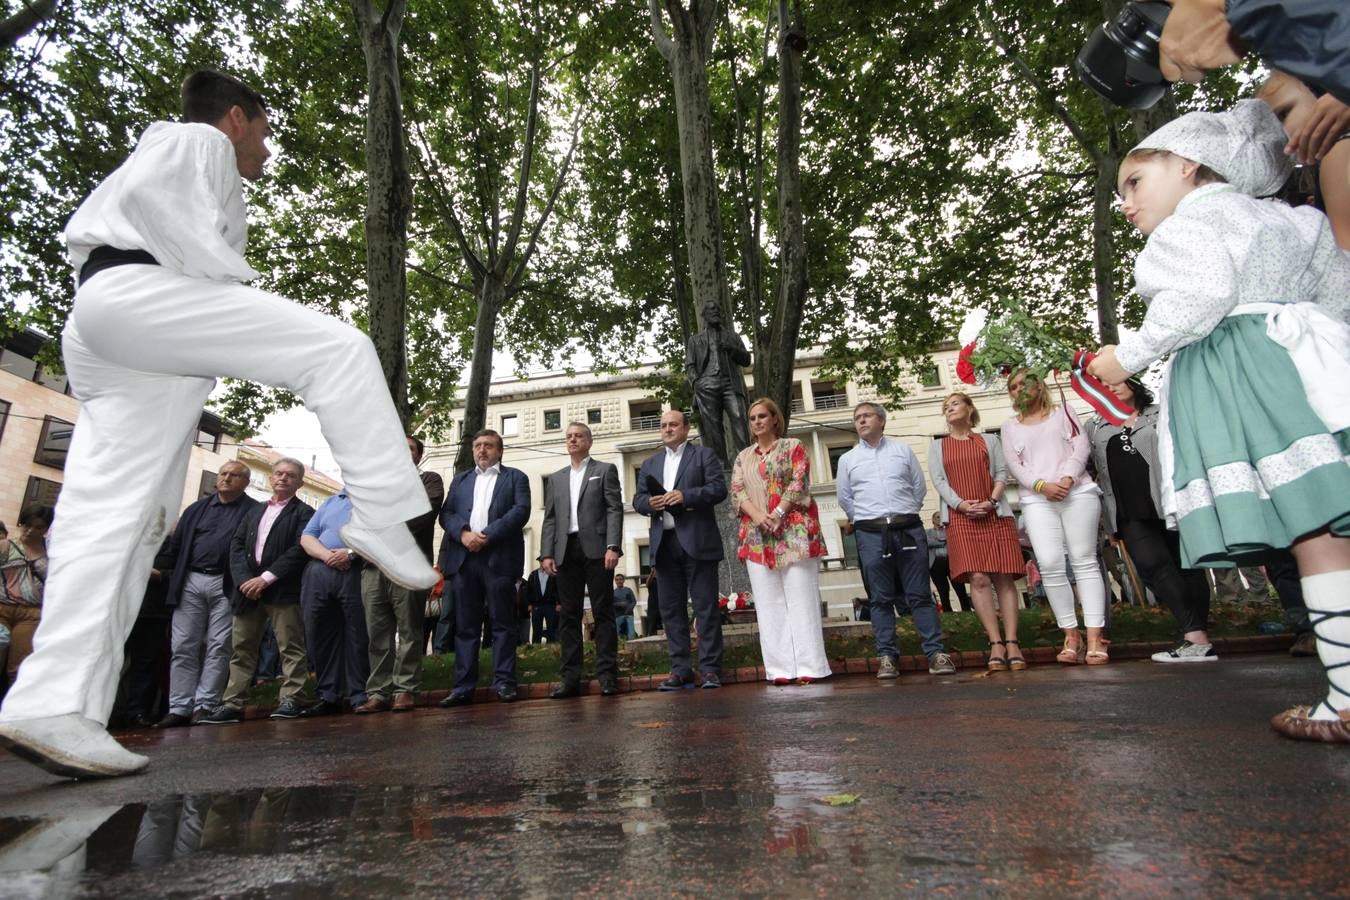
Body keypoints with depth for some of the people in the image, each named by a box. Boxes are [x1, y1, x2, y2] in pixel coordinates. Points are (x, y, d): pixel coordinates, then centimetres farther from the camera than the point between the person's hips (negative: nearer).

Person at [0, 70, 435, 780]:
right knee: (339, 349, -19)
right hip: (136, 293, -10)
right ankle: (383, 521, -28)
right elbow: (149, 194, -9)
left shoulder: (196, 168, 40)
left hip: (110, 347, 10)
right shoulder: (199, 139, 13)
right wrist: (231, 282, -11)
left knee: (120, 515, -2)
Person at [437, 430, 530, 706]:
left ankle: (504, 682, 4)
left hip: (499, 557, -3)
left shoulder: (515, 477, 12)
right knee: (465, 626, 4)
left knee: (502, 623, -1)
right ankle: (463, 687, 7)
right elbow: (446, 513, 11)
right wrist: (464, 533, -10)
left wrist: (487, 535, -13)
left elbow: (521, 511, -4)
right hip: (463, 558, 3)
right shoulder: (460, 479, 23)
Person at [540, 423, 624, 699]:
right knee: (569, 615, 3)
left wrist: (613, 546, -13)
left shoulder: (605, 470, 9)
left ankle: (607, 674, 2)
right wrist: (546, 553, 2)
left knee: (603, 612, -2)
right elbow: (549, 518, 14)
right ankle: (570, 677, 7)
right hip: (566, 551, 4)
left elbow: (615, 509, -1)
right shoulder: (556, 478, 20)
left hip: (596, 549, -4)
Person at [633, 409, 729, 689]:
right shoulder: (650, 463, 22)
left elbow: (718, 488, -4)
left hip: (697, 541, -4)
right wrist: (650, 502, -8)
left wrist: (686, 496, -16)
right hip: (664, 543, 5)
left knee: (706, 607, -3)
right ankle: (681, 670, 11)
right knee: (670, 609, 5)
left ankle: (710, 669, 3)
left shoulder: (704, 454, 9)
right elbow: (638, 499, 15)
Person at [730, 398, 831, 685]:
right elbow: (736, 492, 7)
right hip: (757, 536, 4)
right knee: (769, 603, 2)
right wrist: (757, 516, -11)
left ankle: (809, 666, 1)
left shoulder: (793, 446, 7)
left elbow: (799, 482, -5)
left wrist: (776, 515, -16)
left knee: (801, 599, -4)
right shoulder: (743, 456, 19)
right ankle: (780, 668, 7)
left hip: (793, 532, -4)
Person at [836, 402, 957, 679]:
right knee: (881, 599, 2)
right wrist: (866, 521, 7)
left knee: (920, 594, 1)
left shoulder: (902, 449, 12)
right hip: (871, 533, 0)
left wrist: (906, 514, 8)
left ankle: (935, 652, 5)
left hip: (909, 529, 0)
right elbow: (845, 500, 12)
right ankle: (886, 656, 5)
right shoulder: (847, 459, 11)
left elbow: (919, 487, 12)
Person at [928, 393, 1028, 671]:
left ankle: (1012, 643, -3)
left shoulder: (990, 440, 16)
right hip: (961, 518, 0)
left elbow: (1002, 473, 6)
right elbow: (938, 481, 4)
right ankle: (995, 644, -8)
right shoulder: (937, 446, 16)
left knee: (1003, 578, -4)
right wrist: (962, 504, -12)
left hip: (996, 515, 1)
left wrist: (992, 501, -12)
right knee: (978, 579, -11)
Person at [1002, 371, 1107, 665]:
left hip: (1078, 492, -1)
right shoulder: (1011, 426, 19)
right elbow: (1014, 465, 7)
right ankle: (1071, 635, -3)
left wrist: (1067, 478, -12)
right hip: (1037, 500, 1)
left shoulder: (1062, 412, 17)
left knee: (1084, 561, -7)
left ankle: (1094, 638, -8)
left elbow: (1081, 446, 4)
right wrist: (1042, 485, -10)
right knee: (1050, 565, -11)